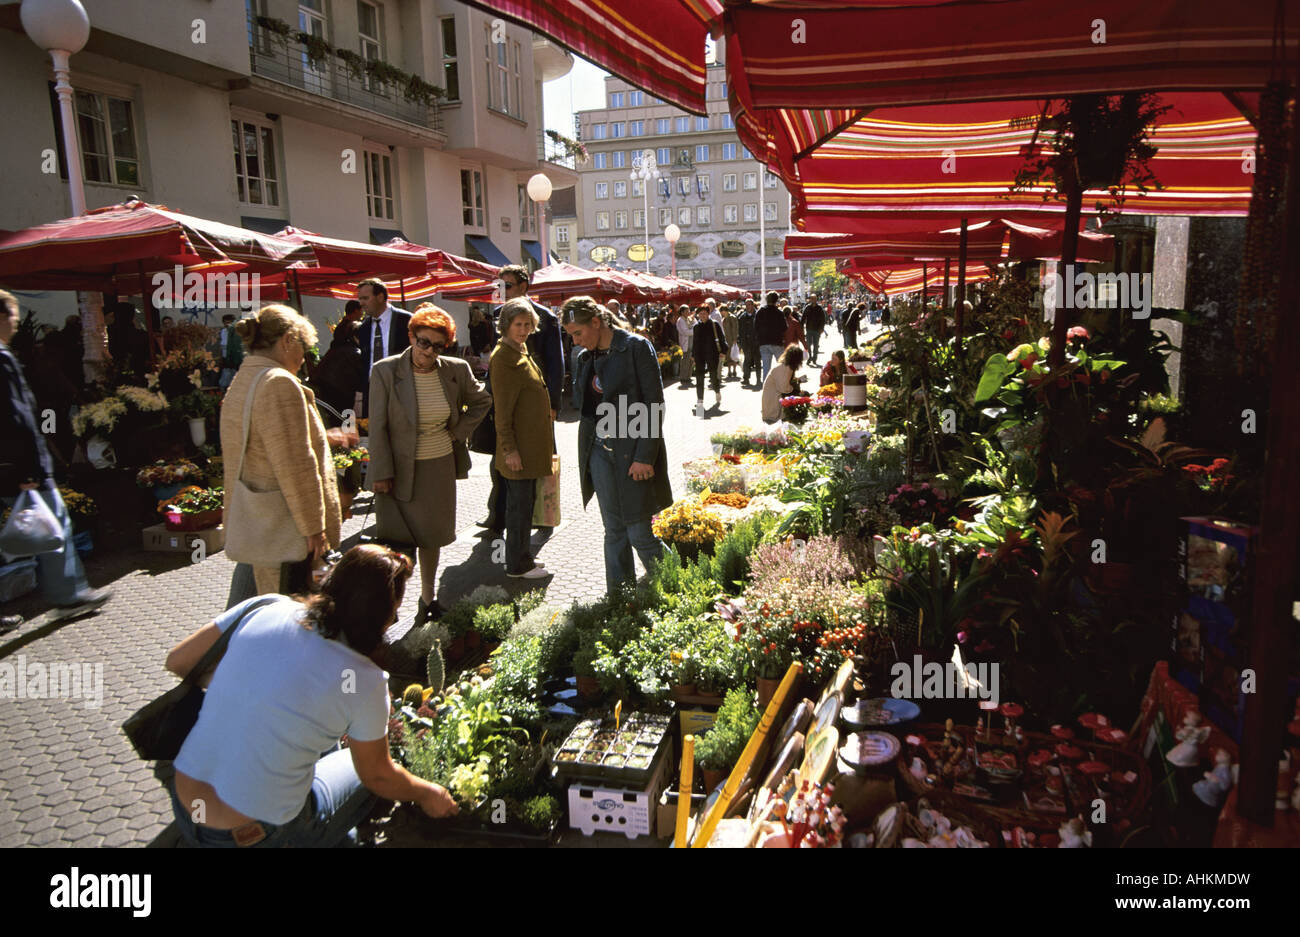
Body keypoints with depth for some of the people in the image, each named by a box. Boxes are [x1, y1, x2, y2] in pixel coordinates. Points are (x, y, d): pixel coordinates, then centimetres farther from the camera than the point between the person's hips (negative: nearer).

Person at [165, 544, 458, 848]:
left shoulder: (265, 608, -9)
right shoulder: (364, 681, -19)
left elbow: (176, 661, 4)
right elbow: (378, 777, -3)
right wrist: (426, 794, 17)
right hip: (256, 833, -5)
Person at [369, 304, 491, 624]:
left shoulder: (456, 370, -2)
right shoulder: (386, 371, -11)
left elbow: (481, 402, 16)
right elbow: (377, 426, -9)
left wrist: (459, 431, 3)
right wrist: (381, 473, -12)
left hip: (441, 467, 4)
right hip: (400, 470, -3)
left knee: (432, 536, 16)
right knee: (396, 541, -3)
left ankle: (427, 598, 32)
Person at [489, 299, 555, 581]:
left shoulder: (521, 353, 14)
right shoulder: (503, 358, -16)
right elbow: (502, 410, -19)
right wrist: (510, 449, -20)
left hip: (532, 440, 10)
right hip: (518, 446, -10)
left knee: (523, 501, 16)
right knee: (520, 503, -2)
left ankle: (521, 556, 27)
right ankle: (516, 565, 8)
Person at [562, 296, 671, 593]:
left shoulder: (637, 348, -8)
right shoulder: (586, 358, 12)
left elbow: (654, 405, -12)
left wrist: (645, 457, -16)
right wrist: (586, 452, 9)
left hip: (632, 454, -6)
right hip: (599, 452, 6)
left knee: (639, 533, -4)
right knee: (614, 532, 10)